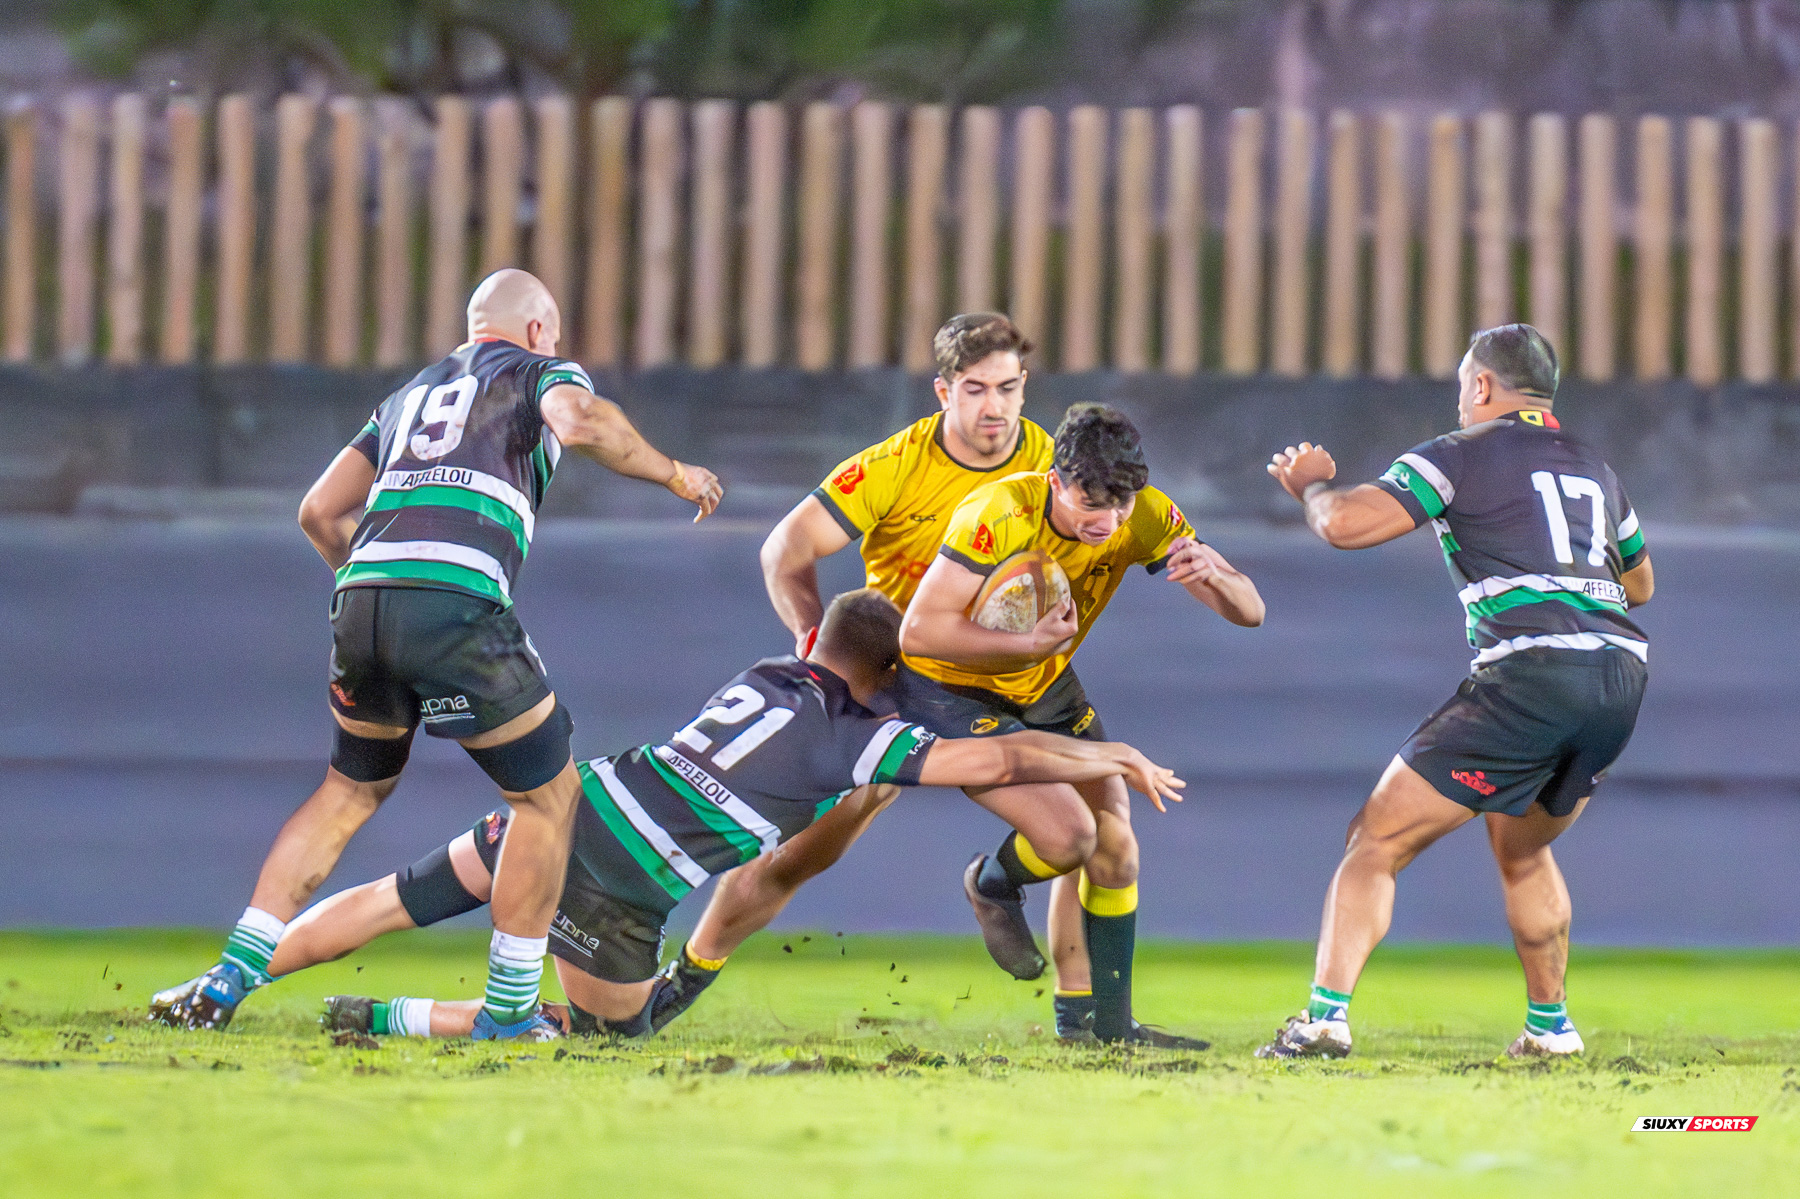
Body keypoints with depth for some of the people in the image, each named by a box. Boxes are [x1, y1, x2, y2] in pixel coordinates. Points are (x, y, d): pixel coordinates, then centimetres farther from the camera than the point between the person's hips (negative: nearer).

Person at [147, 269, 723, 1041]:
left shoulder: (410, 394, 31)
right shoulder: (539, 371, 16)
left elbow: (320, 511, 27)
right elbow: (580, 423, -9)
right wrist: (672, 473, 5)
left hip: (361, 600, 6)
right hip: (457, 608, -6)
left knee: (351, 790, 24)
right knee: (548, 795, 11)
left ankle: (228, 982, 16)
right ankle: (508, 1010, 11)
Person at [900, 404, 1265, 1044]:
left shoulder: (1145, 519, -18)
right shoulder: (998, 515, -33)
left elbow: (1248, 611, -17)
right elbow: (919, 631, -33)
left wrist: (1213, 575, -41)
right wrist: (1032, 644, -42)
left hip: (1045, 682, 6)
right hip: (949, 684, -6)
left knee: (1114, 845, 1)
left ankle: (1102, 1018, 16)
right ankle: (991, 886, 14)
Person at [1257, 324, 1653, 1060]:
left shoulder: (1465, 455, 4)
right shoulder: (1593, 469, 24)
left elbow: (1346, 524, -4)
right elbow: (1640, 583, 38)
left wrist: (1311, 483, 17)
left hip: (1528, 674, -7)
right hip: (1621, 674, 7)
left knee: (1378, 841, -2)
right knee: (1521, 849, 31)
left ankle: (1325, 1018, -14)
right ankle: (1550, 1026, 31)